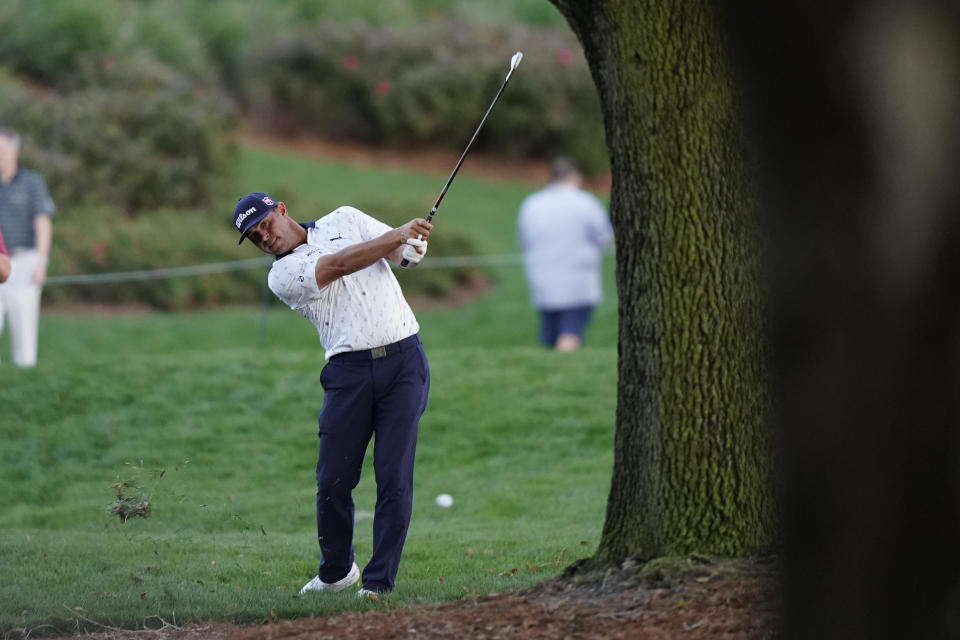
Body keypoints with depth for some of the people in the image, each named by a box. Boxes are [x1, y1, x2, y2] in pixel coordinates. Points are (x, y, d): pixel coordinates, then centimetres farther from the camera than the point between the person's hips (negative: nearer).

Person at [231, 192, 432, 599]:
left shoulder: (344, 220, 13)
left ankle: (380, 581, -2)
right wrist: (399, 234, -21)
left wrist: (411, 249, -16)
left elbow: (397, 248, 9)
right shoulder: (282, 276, 2)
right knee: (333, 481, -1)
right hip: (349, 371, 0)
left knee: (394, 477, -7)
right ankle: (337, 572, 21)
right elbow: (339, 265, -12)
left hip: (403, 359, 0)